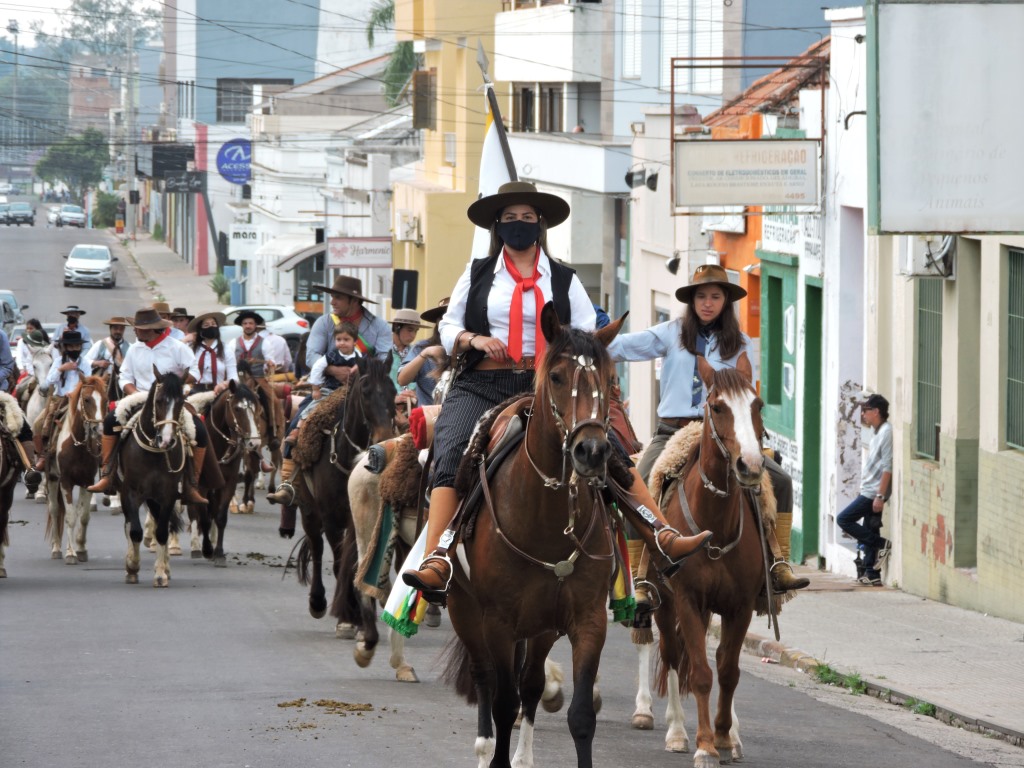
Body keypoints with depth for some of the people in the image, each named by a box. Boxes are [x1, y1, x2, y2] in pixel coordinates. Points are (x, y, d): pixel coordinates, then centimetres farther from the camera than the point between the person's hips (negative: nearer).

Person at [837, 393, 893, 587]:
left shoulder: (887, 432, -14)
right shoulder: (878, 433, 16)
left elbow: (887, 467, -19)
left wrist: (880, 496, -22)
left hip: (873, 492, -10)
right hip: (869, 491, 10)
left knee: (844, 519, -8)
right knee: (869, 531, 9)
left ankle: (881, 544, -7)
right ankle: (872, 575, 10)